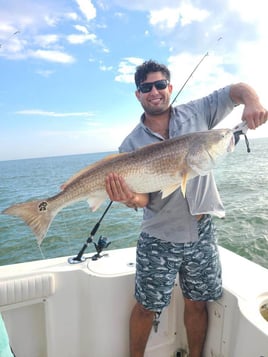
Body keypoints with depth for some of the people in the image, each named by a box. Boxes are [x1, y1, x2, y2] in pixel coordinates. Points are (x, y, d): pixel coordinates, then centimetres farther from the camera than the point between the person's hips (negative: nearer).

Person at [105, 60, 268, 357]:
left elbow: (237, 89, 7)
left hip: (202, 232, 2)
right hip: (159, 239, -1)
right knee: (147, 307, 12)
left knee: (197, 303, 18)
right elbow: (144, 196, -11)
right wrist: (132, 198, -34)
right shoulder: (132, 144, -5)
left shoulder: (196, 113, 0)